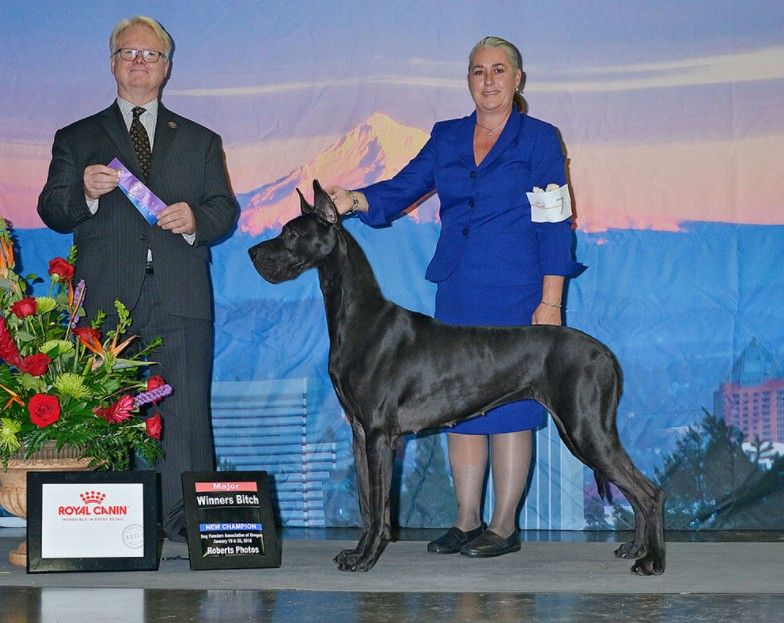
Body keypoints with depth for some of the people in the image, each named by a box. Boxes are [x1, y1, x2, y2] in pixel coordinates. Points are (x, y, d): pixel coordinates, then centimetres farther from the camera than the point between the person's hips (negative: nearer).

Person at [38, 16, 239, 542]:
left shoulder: (200, 142, 22)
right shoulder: (77, 139, 18)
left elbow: (225, 211, 14)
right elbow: (51, 211, 8)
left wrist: (196, 218, -8)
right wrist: (84, 192, -13)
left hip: (180, 304, 1)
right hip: (106, 302, 0)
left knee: (187, 416, -7)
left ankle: (186, 525, -4)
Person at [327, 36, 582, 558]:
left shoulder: (540, 139, 1)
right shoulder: (446, 138, 14)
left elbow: (555, 225, -3)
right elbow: (402, 190, 6)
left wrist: (550, 301, -10)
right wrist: (354, 200, -15)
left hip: (514, 294, -5)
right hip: (457, 294, 5)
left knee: (508, 404, -5)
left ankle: (505, 526, 2)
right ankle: (467, 521, 13)